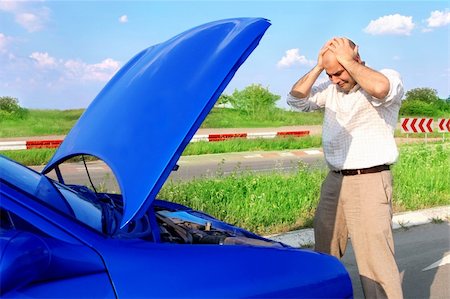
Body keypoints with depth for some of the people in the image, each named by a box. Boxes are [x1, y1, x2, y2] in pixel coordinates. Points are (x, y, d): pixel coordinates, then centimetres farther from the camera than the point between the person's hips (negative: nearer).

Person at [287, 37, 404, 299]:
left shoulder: (389, 78, -6)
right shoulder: (331, 89, 13)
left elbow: (380, 88, -29)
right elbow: (296, 99, 7)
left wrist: (346, 61, -17)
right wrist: (318, 67, 0)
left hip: (369, 182, -6)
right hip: (334, 180, 7)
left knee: (376, 259, -9)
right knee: (324, 249, 16)